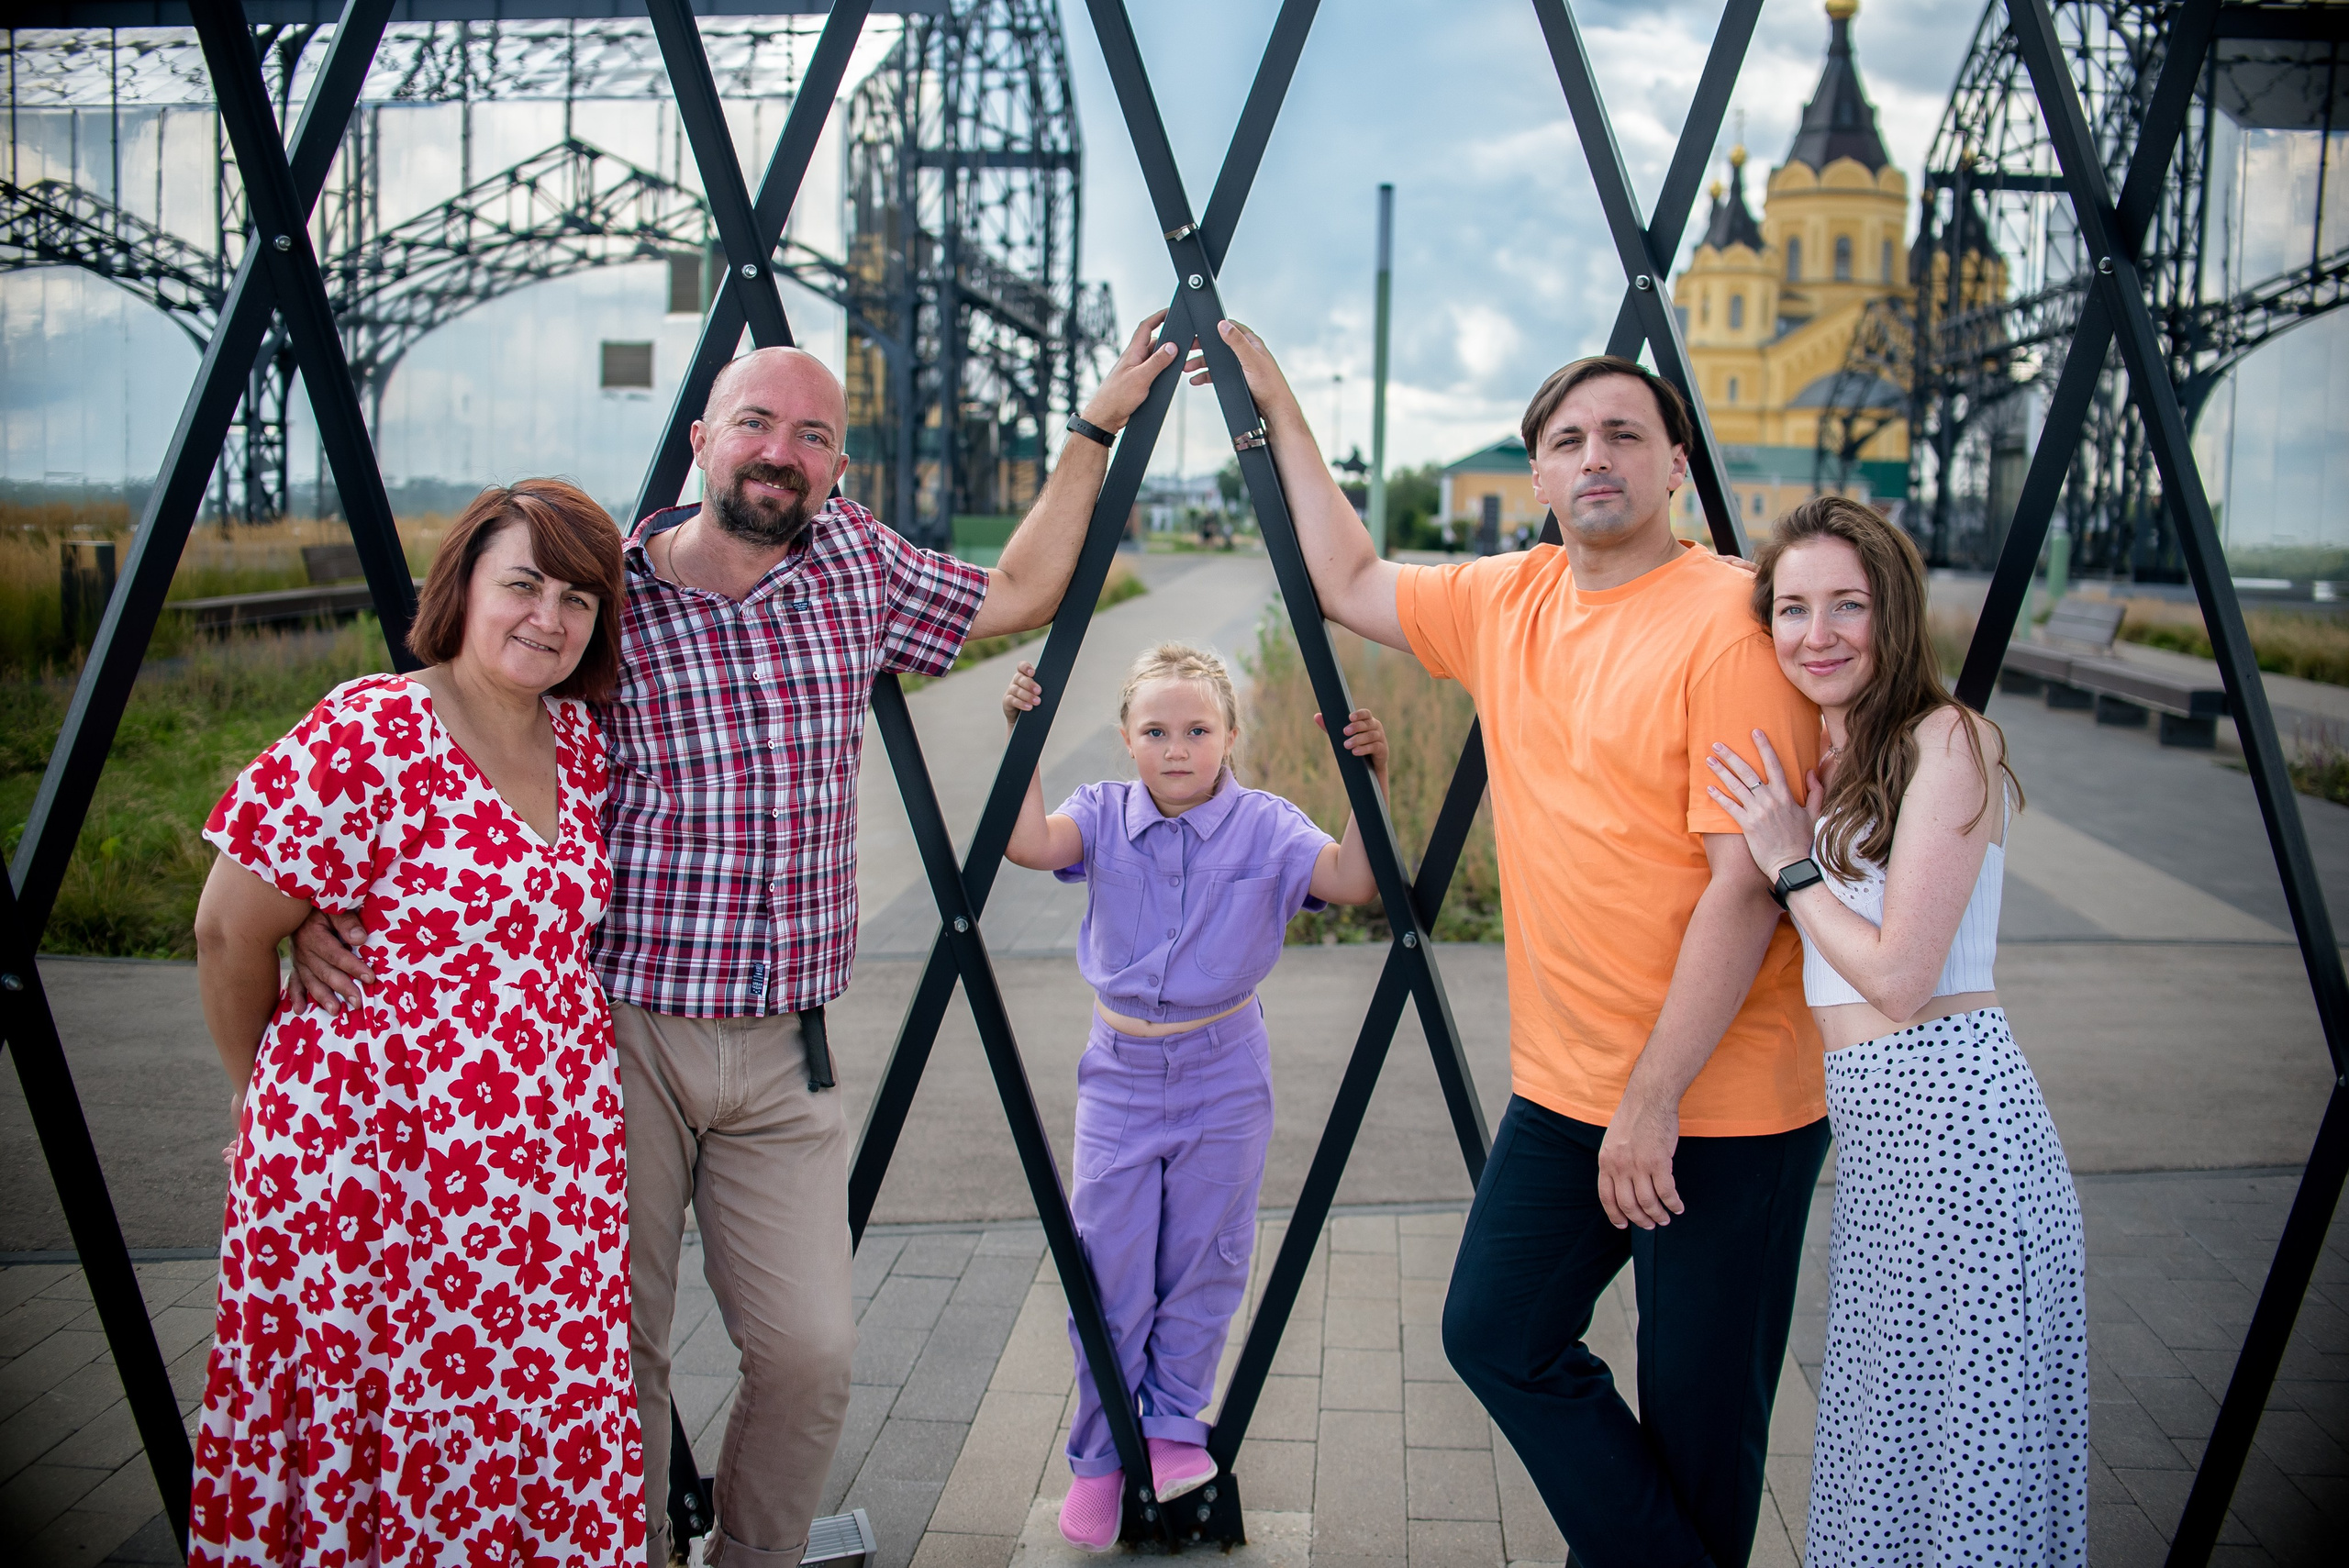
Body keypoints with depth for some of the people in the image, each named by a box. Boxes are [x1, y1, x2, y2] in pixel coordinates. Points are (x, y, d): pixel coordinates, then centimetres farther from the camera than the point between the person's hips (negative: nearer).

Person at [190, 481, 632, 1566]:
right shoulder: (368, 736, -14)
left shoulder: (578, 742, 6)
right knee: (370, 1420, 6)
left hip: (551, 1156, 6)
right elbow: (231, 931, -9)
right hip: (378, 1159, -6)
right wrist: (265, 1090, 4)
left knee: (538, 1421, 11)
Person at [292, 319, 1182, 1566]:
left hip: (782, 1055, 3)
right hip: (609, 1034, -2)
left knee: (810, 1354, -1)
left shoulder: (853, 563, 7)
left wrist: (1097, 428, 24)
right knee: (612, 1356, 5)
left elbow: (1015, 596, 22)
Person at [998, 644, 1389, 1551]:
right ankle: (1099, 1457, 21)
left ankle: (1173, 1427, 31)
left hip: (1223, 1077, -1)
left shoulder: (1265, 827, -8)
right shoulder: (1104, 816, -4)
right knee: (1105, 1271, 5)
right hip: (1120, 1073, 1)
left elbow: (1351, 881, -21)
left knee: (1202, 1268, 10)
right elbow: (1032, 844, -22)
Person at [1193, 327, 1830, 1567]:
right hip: (1564, 1087, 7)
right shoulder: (1509, 603, 7)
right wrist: (1277, 404, 21)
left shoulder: (1731, 620, -15)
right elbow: (1349, 584, 21)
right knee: (1498, 1331, 12)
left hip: (1726, 1103, -7)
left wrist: (1655, 1101, -19)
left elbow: (1748, 884, -19)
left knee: (1700, 1412, 5)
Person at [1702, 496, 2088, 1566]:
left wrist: (1790, 862, -6)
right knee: (1888, 1443, 17)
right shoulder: (1819, 763, 15)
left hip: (1949, 1113, -9)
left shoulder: (1949, 741, -9)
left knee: (1965, 1458, 0)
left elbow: (1899, 975, -14)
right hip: (1871, 1131, 9)